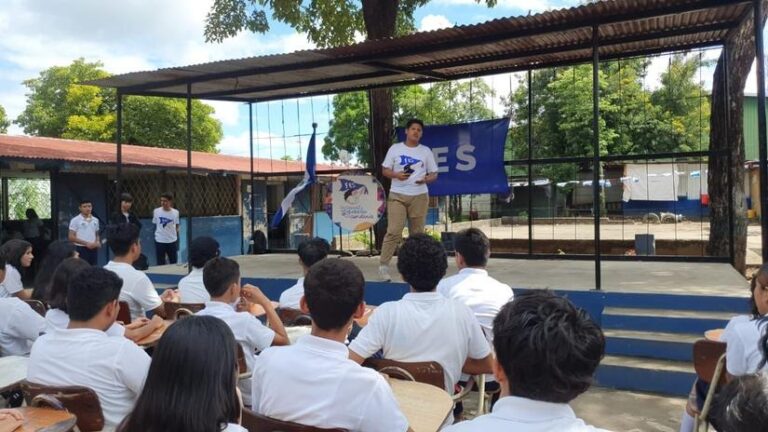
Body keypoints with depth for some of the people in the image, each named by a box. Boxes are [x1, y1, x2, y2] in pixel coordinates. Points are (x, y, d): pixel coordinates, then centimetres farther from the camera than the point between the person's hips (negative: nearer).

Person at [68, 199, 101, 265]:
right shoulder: (75, 220, -6)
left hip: (93, 249, 5)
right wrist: (86, 243, -16)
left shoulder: (95, 220, 11)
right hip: (81, 249, -5)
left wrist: (98, 242, -1)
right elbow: (71, 237, -9)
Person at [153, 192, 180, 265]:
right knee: (161, 264, 6)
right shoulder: (156, 211, -7)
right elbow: (155, 225, 7)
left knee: (174, 264, 10)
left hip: (172, 241, 1)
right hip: (159, 241, -1)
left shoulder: (175, 212, -4)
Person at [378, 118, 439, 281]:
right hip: (397, 195, -2)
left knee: (417, 233, 7)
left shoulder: (426, 151, 9)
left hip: (419, 196, 2)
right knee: (394, 231, -11)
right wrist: (396, 175, -15)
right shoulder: (395, 148, 5)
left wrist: (426, 179, -13)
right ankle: (383, 265, -5)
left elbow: (434, 174, 10)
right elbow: (385, 170, 6)